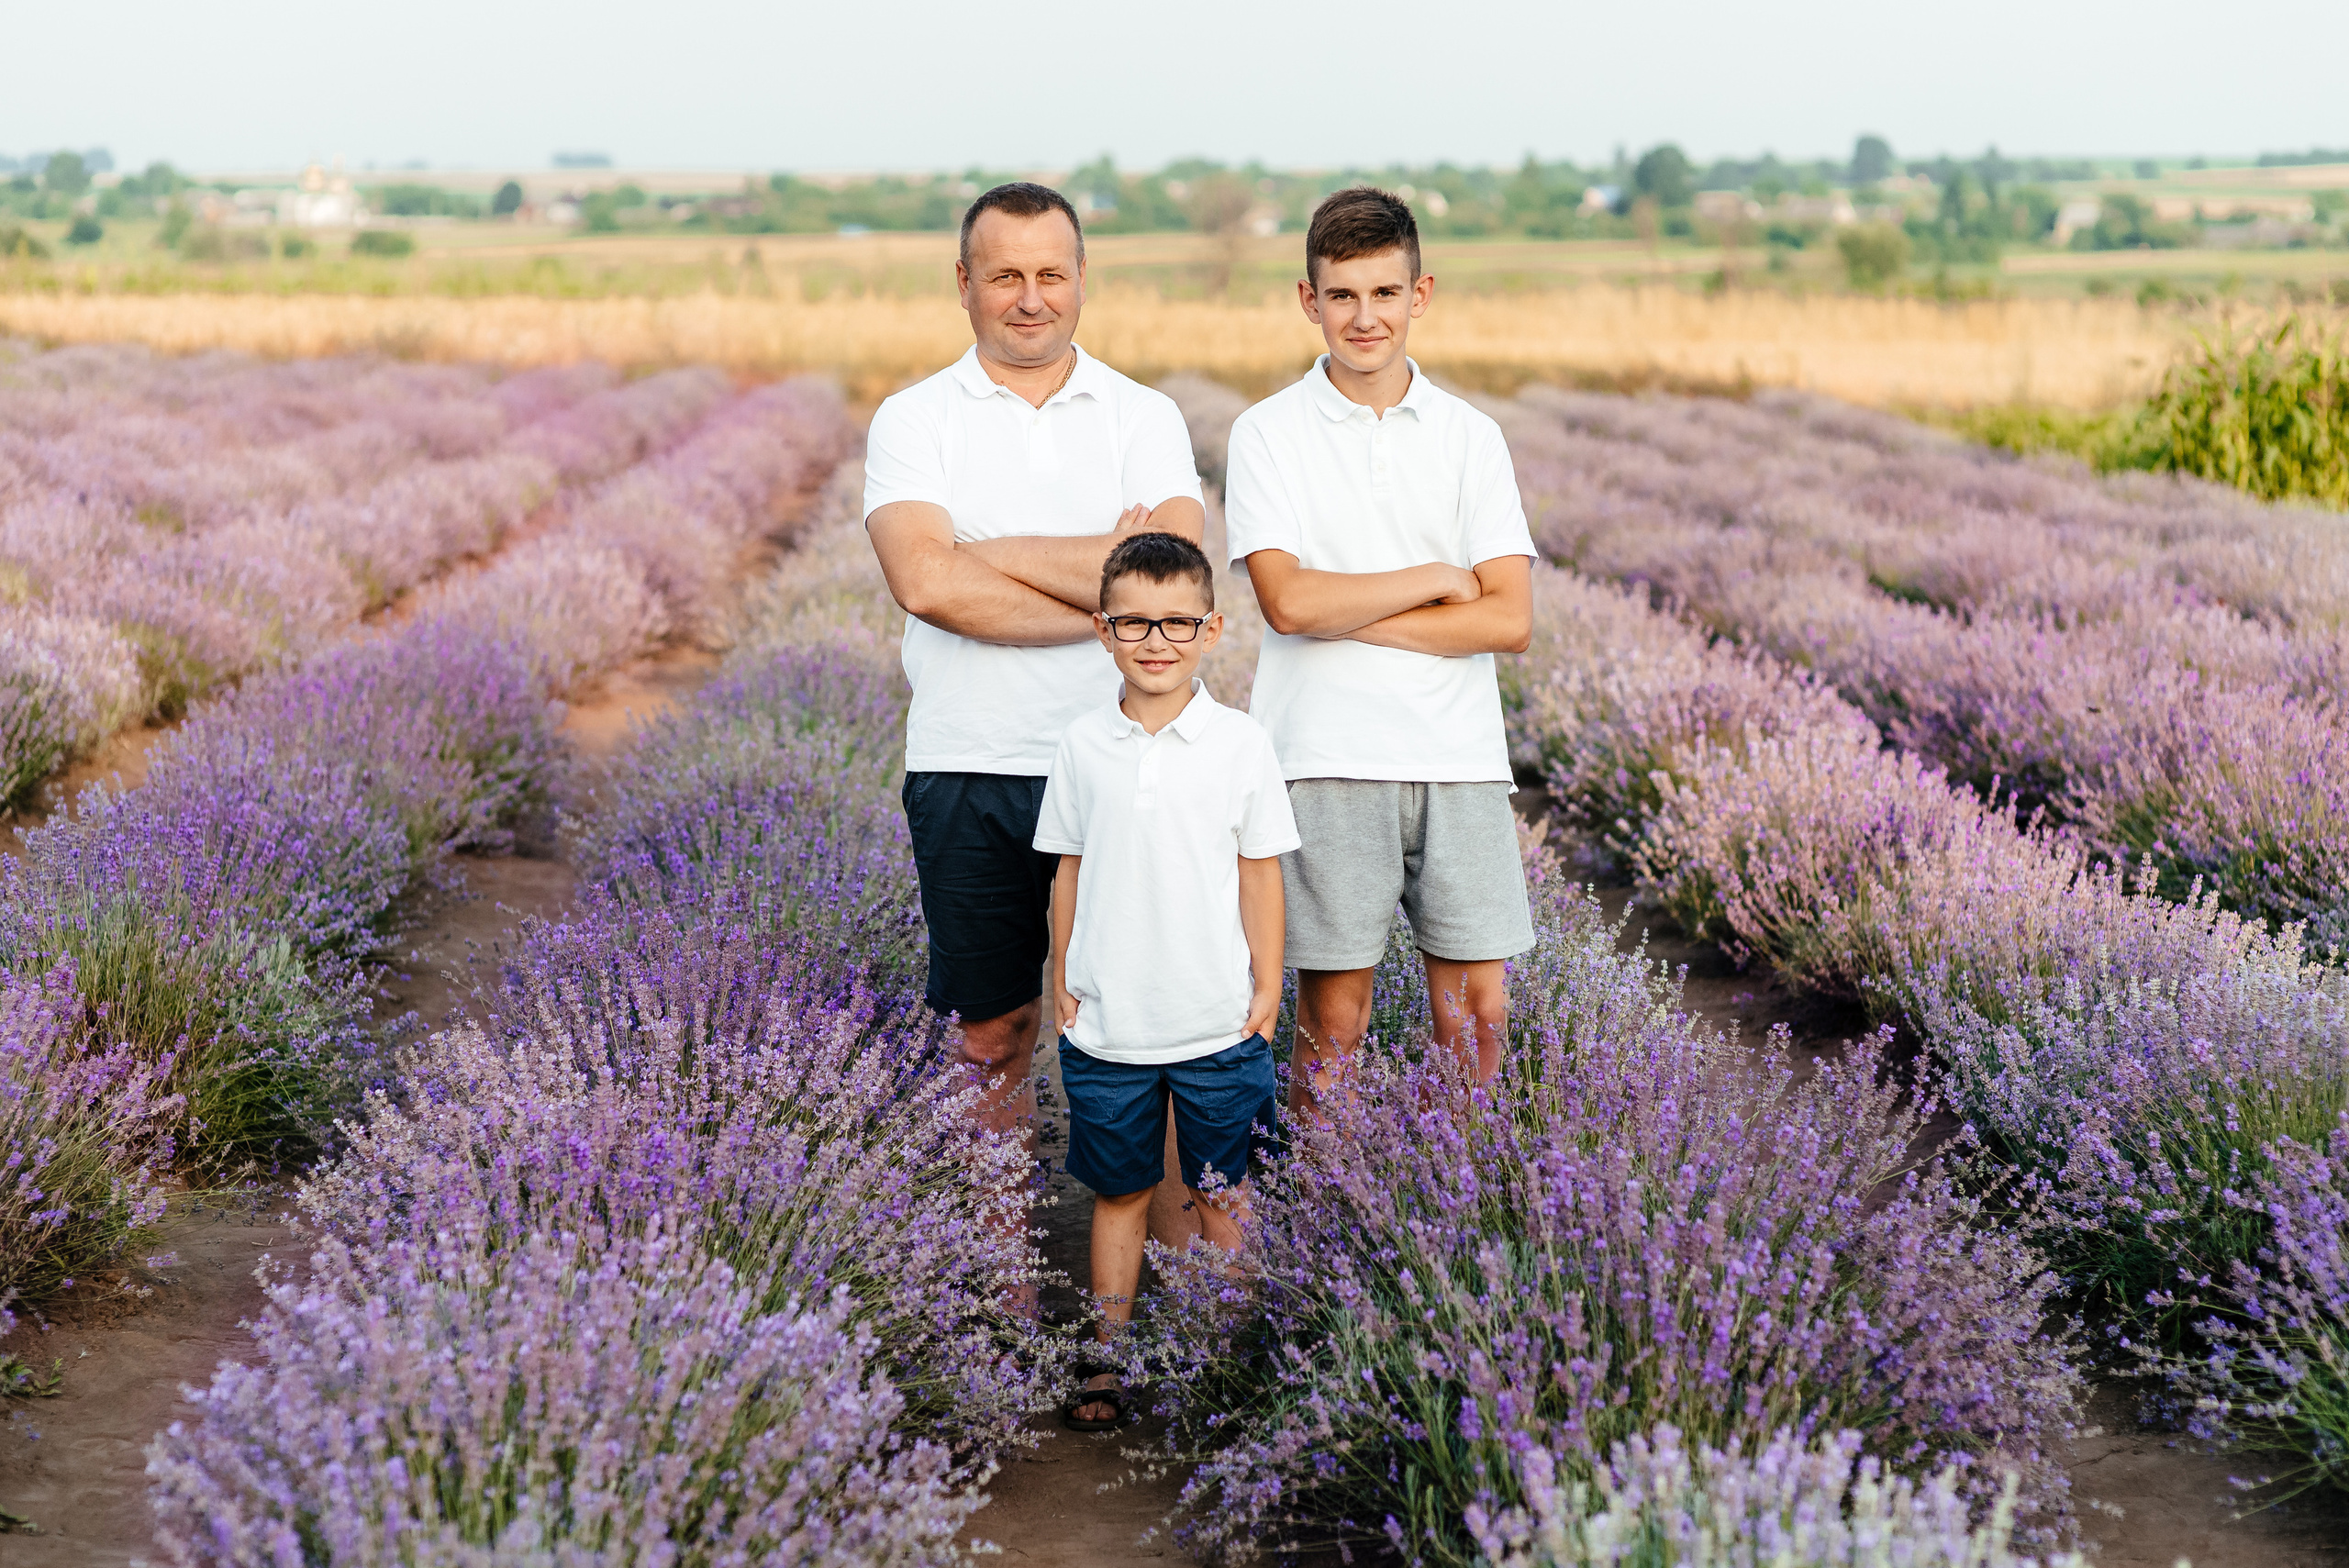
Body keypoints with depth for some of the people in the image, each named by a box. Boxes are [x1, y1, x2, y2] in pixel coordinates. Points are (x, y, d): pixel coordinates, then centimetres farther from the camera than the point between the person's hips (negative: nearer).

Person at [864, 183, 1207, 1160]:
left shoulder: (1144, 418, 5)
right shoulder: (915, 420, 2)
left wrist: (991, 553, -13)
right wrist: (1101, 594, -15)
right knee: (991, 1034, 10)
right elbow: (926, 584, -16)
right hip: (968, 774, 0)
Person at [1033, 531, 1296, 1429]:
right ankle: (1107, 1357, 20)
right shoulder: (1083, 747, 1)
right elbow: (1069, 871, 8)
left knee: (1222, 1194, 8)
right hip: (1106, 1023, 1)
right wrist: (1062, 980, 6)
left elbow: (1260, 873, 1)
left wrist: (1267, 989, 1)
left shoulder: (1239, 743, -3)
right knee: (1119, 1190, 11)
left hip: (1219, 1023, -1)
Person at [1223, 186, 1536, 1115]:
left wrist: (1348, 613, -8)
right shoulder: (1269, 436, 1)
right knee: (1332, 1019, 2)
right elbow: (1288, 600, -12)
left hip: (1460, 759, 2)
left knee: (1478, 1014, 5)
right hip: (1328, 760, -2)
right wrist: (1435, 579, -5)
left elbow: (1510, 620, -2)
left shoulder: (1470, 438, 7)